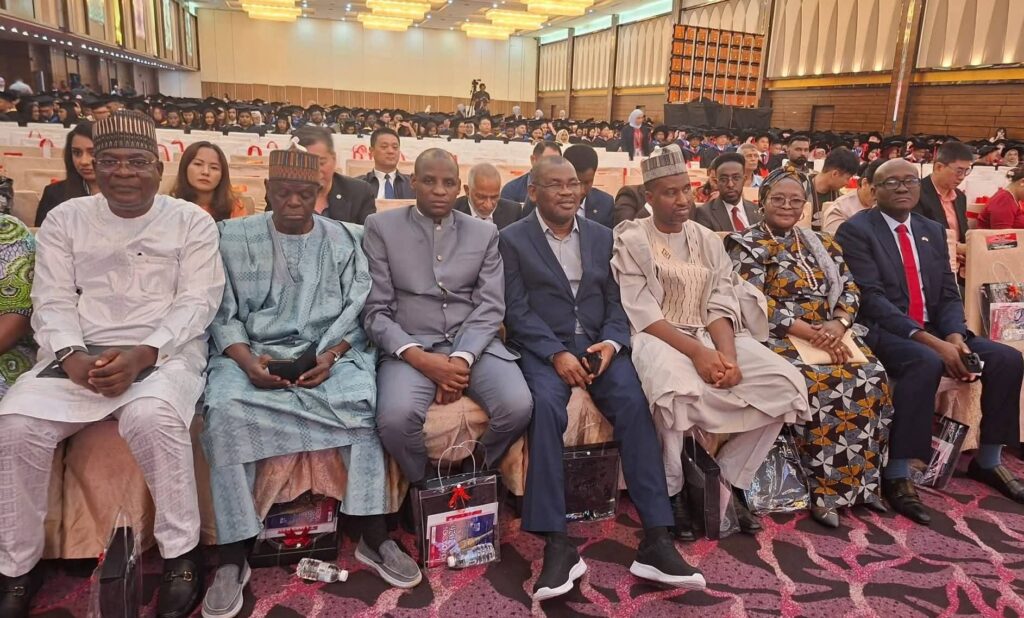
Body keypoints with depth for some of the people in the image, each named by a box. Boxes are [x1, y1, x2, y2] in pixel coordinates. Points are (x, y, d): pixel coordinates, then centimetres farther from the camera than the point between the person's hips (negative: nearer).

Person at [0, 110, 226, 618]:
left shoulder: (191, 221, 4)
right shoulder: (65, 219, 12)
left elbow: (197, 302, -5)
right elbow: (53, 301, 5)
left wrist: (142, 354, -20)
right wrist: (72, 357, -15)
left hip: (166, 352, -3)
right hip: (78, 355, 3)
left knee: (152, 416, -34)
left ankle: (182, 553, -14)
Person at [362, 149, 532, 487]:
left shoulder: (485, 233, 11)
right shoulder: (381, 227, 4)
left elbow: (491, 306, 2)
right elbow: (375, 310, -1)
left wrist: (461, 359, -15)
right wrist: (420, 358, -17)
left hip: (473, 344, 2)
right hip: (409, 347, -2)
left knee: (518, 406, -24)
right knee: (396, 417, -32)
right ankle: (423, 485, 1)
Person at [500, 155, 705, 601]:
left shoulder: (602, 236, 16)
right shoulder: (513, 239, 5)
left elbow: (617, 302, 10)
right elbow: (517, 311, -4)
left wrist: (610, 343, -12)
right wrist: (556, 354, -18)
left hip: (598, 343, 3)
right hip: (543, 348, -2)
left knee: (634, 402, -26)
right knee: (545, 407, -33)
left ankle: (656, 540, -22)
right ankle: (557, 545, -27)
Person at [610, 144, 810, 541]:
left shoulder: (708, 240, 14)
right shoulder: (631, 240, -1)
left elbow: (720, 305, 4)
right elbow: (643, 314, -11)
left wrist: (727, 353, -15)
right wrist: (696, 352, -21)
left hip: (712, 337, 6)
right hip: (659, 338, -5)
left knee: (787, 384, -15)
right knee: (678, 390, -39)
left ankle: (728, 479, 0)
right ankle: (672, 491, -11)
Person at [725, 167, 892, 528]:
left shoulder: (821, 244, 18)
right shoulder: (747, 245, 0)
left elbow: (850, 290, 11)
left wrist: (837, 324, -12)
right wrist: (812, 334, -18)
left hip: (829, 332, 6)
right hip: (778, 337, -5)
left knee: (872, 378, -20)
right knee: (823, 384, -31)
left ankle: (861, 479, -7)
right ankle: (826, 490, -18)